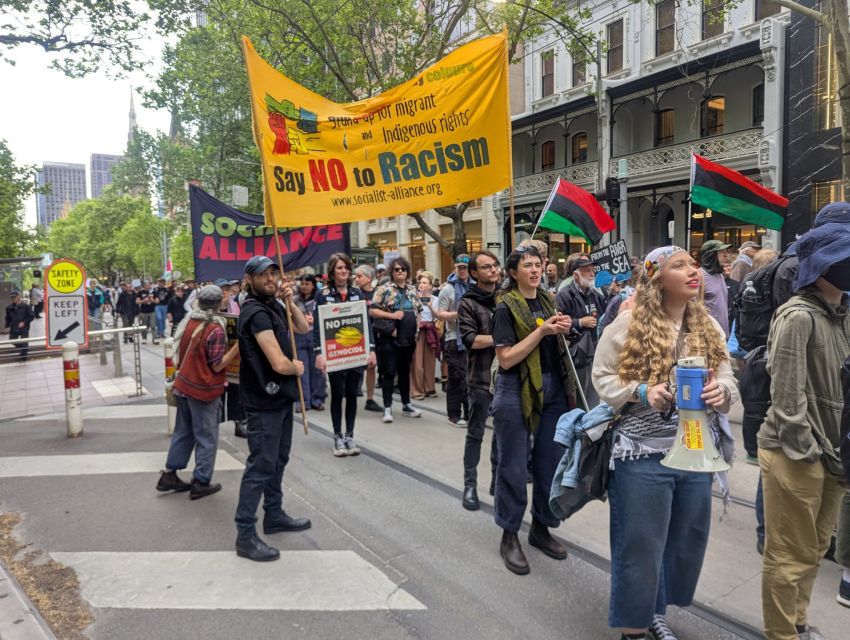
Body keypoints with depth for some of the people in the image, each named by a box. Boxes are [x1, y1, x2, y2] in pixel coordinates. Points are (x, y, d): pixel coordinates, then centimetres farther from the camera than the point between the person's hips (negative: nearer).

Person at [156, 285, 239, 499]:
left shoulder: (188, 322, 3)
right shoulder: (216, 329, -19)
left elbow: (182, 354, 13)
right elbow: (217, 366, -18)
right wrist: (237, 348, -18)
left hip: (183, 385, 7)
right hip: (204, 390, -7)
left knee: (183, 432, 20)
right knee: (206, 437, 6)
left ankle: (169, 475, 25)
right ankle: (201, 483, 12)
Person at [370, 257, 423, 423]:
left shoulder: (412, 290, 12)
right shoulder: (384, 289, -6)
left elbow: (418, 310, 20)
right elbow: (372, 311, -12)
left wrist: (417, 324, 4)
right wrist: (392, 315, -18)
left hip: (408, 338, 6)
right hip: (389, 338, -5)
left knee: (405, 372, 15)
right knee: (389, 372, -2)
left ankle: (406, 405, 25)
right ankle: (387, 408, 6)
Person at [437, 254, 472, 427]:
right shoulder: (448, 289, -2)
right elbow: (440, 314, -7)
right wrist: (457, 314, -21)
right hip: (455, 339, -5)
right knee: (457, 378, -4)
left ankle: (469, 412, 22)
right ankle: (454, 414, 7)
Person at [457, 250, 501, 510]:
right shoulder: (468, 303, -5)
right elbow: (469, 339, -16)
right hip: (481, 378, -5)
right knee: (476, 433, 4)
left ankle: (498, 479, 27)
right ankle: (470, 484, 14)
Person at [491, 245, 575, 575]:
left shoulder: (547, 300, 11)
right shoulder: (506, 307, -8)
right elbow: (506, 358, -15)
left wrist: (562, 330, 1)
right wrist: (542, 330, -19)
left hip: (553, 389, 6)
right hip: (517, 391, -6)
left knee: (551, 462, 12)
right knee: (514, 466, 2)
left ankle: (541, 528, 30)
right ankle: (509, 536, 19)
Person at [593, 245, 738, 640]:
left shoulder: (708, 326, 6)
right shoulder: (629, 322, -10)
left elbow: (727, 381, 6)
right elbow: (602, 377, -7)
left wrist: (722, 392, -17)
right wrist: (641, 393, -22)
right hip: (643, 454, -5)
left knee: (686, 543, 19)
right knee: (639, 546, 7)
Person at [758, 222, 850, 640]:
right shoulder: (798, 317, -17)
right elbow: (787, 397, -17)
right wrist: (811, 449, -13)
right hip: (796, 454, -8)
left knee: (814, 549, 21)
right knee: (789, 555, 7)